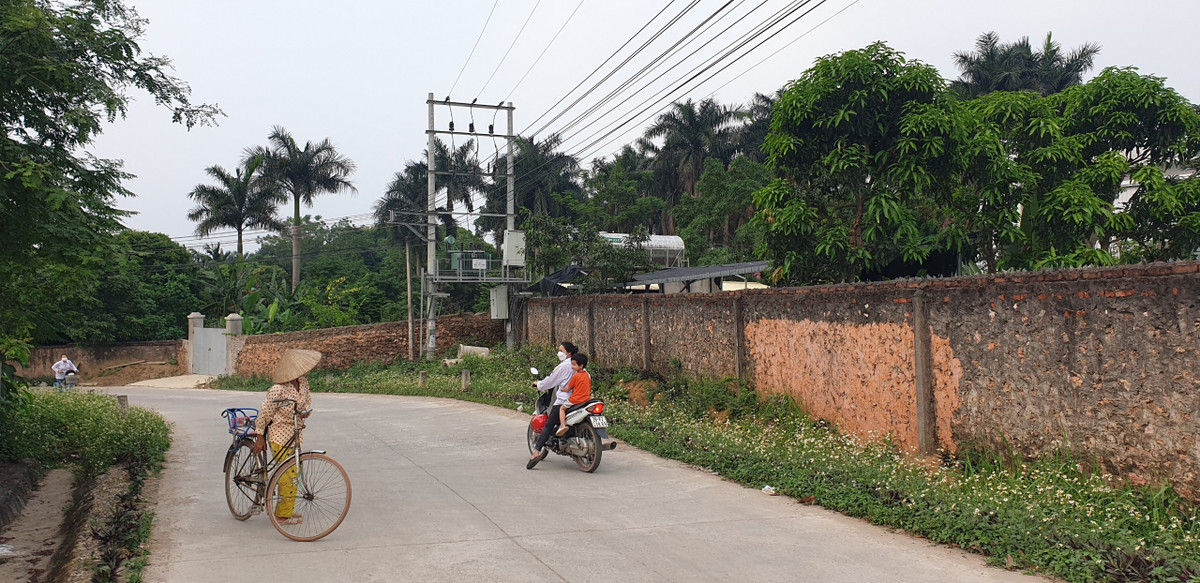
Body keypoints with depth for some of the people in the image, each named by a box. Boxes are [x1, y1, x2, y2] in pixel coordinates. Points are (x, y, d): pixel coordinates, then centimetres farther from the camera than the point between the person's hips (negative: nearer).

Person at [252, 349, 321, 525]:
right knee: (288, 475, -5)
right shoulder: (278, 390, -21)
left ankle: (285, 510, 28)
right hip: (280, 436, -8)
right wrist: (260, 437, -8)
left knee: (293, 473, 15)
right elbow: (264, 412, -14)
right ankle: (283, 515, 7)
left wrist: (305, 411, -7)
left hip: (295, 435, 8)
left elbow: (307, 399, 16)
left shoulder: (303, 382, 0)